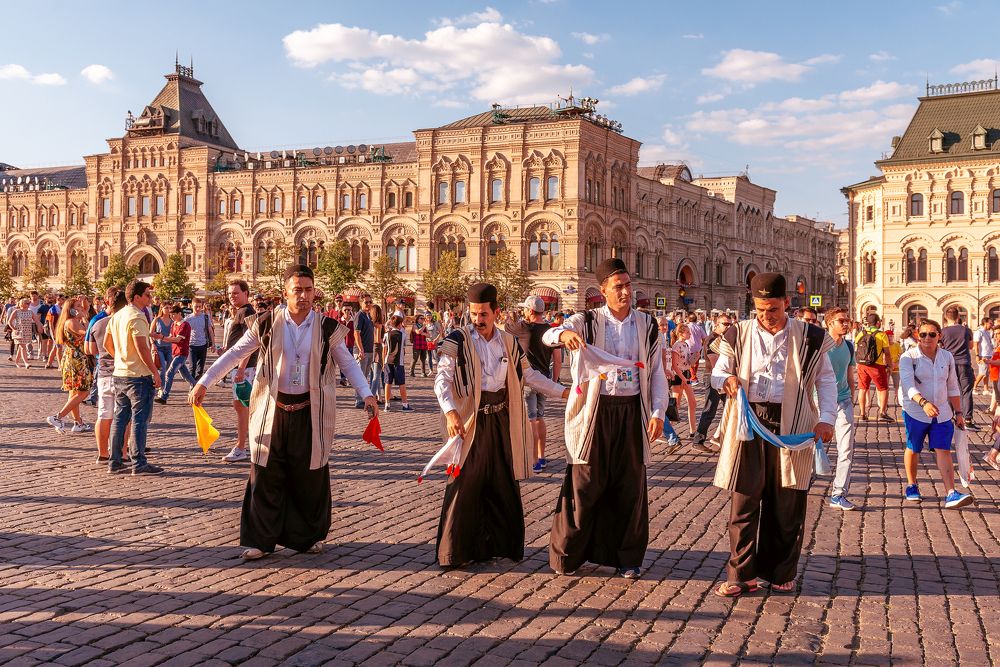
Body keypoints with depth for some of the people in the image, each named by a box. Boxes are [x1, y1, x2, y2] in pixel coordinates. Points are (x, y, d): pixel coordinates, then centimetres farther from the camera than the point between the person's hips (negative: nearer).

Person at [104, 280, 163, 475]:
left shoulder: (117, 316, 12)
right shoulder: (136, 317, -16)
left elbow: (107, 343, 19)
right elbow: (142, 348, -22)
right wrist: (155, 372, -17)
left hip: (119, 375, 9)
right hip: (138, 376, -9)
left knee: (120, 418, 13)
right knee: (140, 419, -3)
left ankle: (115, 462, 16)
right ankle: (139, 463, -1)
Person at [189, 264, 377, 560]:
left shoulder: (327, 328, -1)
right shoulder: (267, 324, -2)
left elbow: (347, 362, 6)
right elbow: (234, 354, 3)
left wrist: (366, 394, -4)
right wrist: (204, 382, -2)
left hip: (310, 413, 0)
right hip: (272, 411, 0)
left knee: (309, 476, 7)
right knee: (266, 475, 4)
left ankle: (309, 536, 23)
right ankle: (260, 540, 14)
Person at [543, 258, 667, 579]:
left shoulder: (646, 325, 7)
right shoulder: (587, 321, -1)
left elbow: (657, 372, 8)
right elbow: (547, 336, -17)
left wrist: (657, 413, -3)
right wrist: (564, 334, -41)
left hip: (632, 412, 2)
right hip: (595, 411, -2)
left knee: (630, 485, 7)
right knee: (584, 483, 1)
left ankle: (628, 556, 20)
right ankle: (567, 555, 14)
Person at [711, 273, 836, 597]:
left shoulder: (808, 338, 6)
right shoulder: (739, 335, 8)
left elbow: (826, 380, 10)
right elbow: (717, 372, 11)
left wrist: (826, 418, -5)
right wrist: (727, 379, -14)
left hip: (791, 425, 0)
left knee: (787, 504, 5)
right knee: (744, 500, -1)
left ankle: (782, 573, 17)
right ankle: (741, 575, 5)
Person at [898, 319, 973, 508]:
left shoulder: (947, 357, 5)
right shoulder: (909, 357, -9)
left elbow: (953, 387, 13)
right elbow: (908, 384, -23)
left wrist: (958, 412, 10)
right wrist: (923, 402, -39)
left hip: (942, 413, 2)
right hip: (915, 412, -2)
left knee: (943, 451, -8)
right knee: (913, 450, 10)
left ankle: (951, 494, -17)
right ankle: (911, 486, 31)